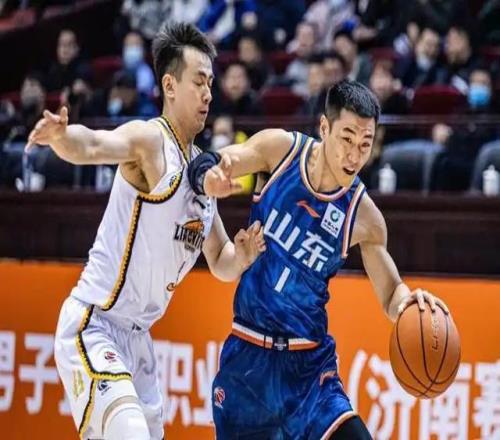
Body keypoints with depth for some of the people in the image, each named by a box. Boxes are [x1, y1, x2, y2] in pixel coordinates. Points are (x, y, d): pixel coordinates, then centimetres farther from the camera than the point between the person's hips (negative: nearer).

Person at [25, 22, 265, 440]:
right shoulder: (150, 139, -13)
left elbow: (221, 265, 20)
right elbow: (92, 146, -35)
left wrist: (240, 255, -3)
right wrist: (62, 136, -58)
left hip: (137, 335, 9)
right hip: (93, 325, -9)